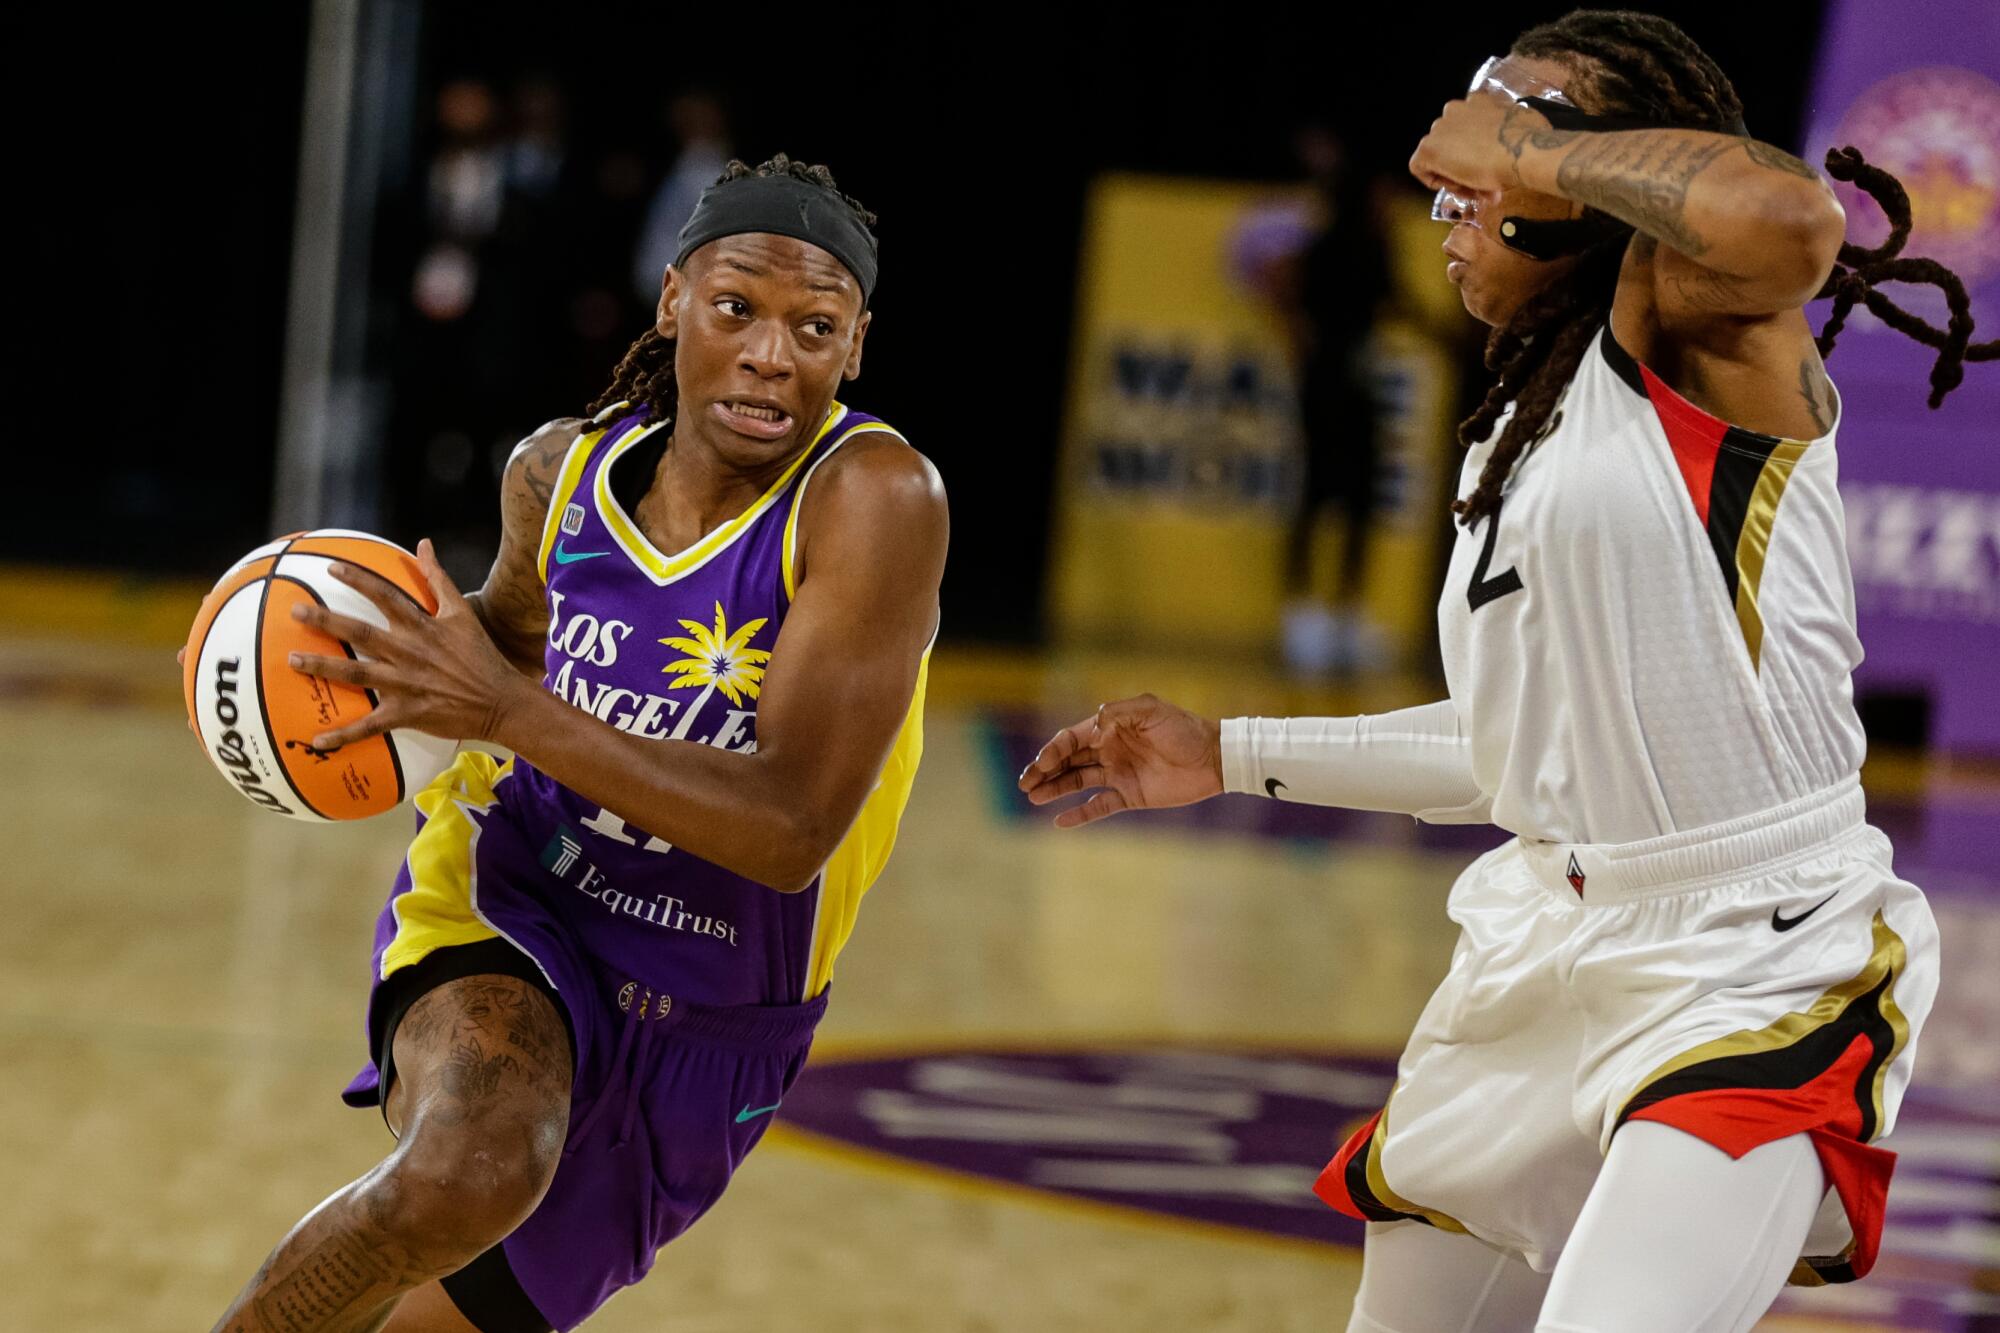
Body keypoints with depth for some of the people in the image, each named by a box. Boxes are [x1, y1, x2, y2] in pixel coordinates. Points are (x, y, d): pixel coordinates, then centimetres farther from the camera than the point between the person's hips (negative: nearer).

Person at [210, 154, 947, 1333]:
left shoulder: (878, 498, -23)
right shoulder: (567, 467, -8)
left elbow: (793, 830, -30)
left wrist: (508, 711, -35)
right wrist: (387, 649, -5)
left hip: (704, 1024, 0)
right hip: (512, 901, 0)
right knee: (470, 1175, -33)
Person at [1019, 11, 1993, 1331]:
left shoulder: (1689, 335, -11)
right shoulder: (1515, 433, 15)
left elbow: (1790, 220, -37)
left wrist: (1525, 151, -21)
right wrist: (1233, 756, 27)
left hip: (1751, 979, -9)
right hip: (1548, 958, 9)